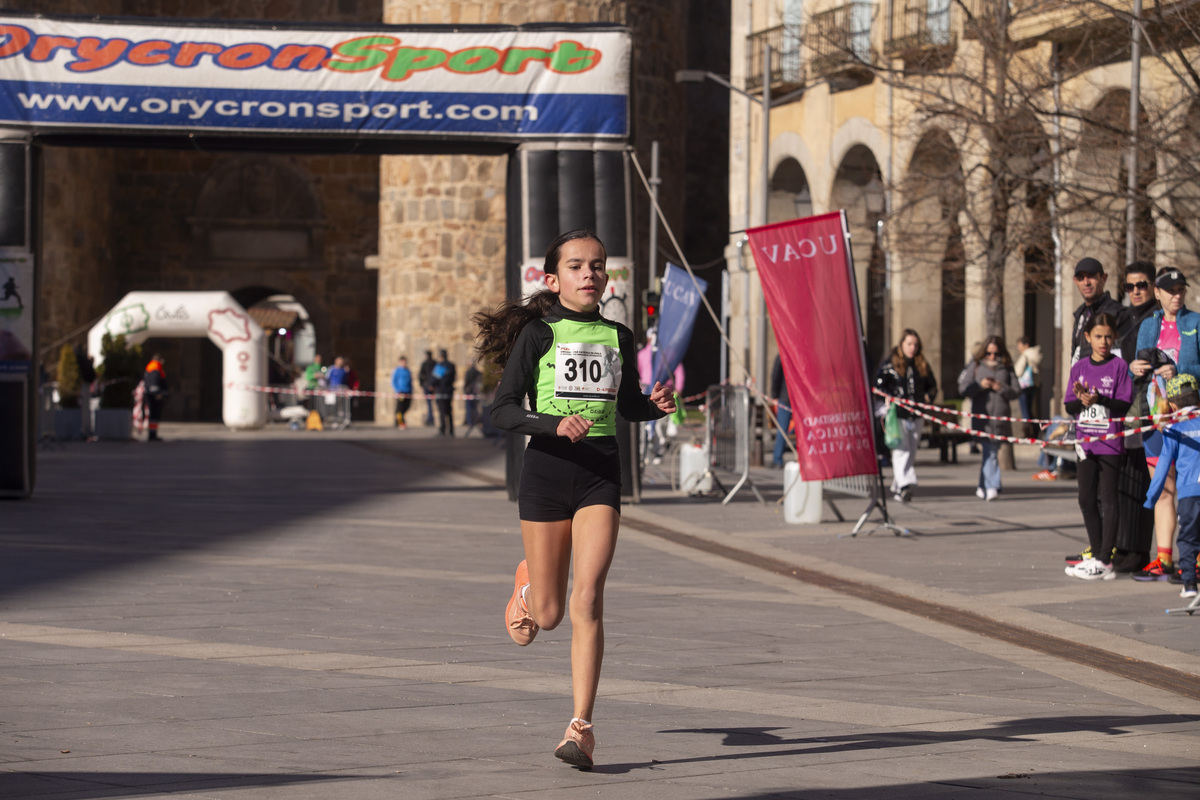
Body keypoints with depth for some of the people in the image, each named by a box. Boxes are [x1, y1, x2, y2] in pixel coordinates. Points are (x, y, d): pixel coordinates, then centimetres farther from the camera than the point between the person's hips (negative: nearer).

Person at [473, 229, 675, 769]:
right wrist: (555, 424, -23)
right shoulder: (538, 334, -2)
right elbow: (502, 410, -7)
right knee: (548, 615, 5)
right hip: (547, 467, -1)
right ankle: (528, 585, 44)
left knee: (587, 598, -14)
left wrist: (656, 406, 2)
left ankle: (581, 726, -13)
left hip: (600, 472, 2)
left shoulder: (618, 336, 9)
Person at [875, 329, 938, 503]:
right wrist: (893, 399, -13)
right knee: (901, 450, -17)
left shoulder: (923, 366, 13)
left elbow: (932, 386, 23)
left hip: (915, 415, 5)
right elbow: (878, 385, -3)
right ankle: (904, 484, -27)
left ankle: (896, 488, 15)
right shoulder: (889, 364, -1)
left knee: (911, 453, 7)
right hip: (897, 415, -5)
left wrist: (928, 397, 4)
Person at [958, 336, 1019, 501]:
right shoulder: (975, 366, 8)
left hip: (1001, 418, 2)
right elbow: (963, 389, 4)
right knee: (989, 452, -12)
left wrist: (1001, 388, -12)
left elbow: (1014, 392, 6)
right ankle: (992, 487, -18)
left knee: (990, 452, 8)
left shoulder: (1007, 368, 10)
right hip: (981, 416, -2)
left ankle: (983, 488, 21)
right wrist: (980, 385, -12)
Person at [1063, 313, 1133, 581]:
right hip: (1085, 442, 5)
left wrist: (1099, 399, -24)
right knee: (1087, 500, 7)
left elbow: (1124, 404, -9)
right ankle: (1096, 556, 18)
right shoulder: (1079, 368, 9)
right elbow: (1069, 406, 6)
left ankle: (1104, 561, -4)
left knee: (1107, 499, -4)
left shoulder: (1119, 366, -3)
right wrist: (1081, 399, -15)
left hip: (1110, 442, -5)